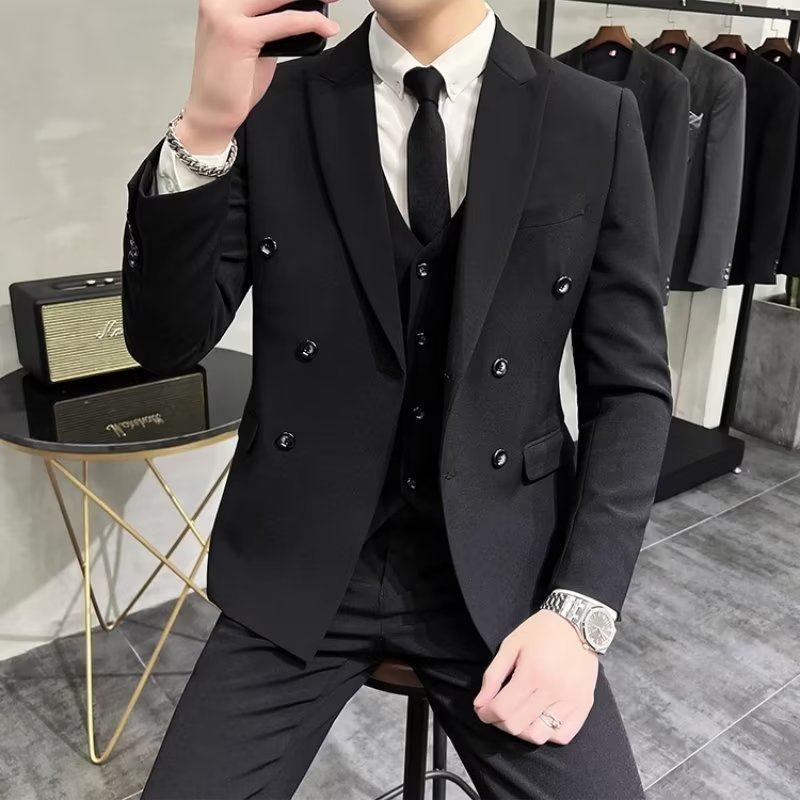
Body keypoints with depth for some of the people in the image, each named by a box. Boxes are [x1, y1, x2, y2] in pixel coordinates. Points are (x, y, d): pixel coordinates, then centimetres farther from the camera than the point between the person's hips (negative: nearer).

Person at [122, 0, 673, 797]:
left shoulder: (596, 123, -3)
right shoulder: (273, 110, -2)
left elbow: (630, 387, -1)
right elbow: (165, 342, -7)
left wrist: (580, 608, -11)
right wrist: (203, 129, -23)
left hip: (499, 567, 0)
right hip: (302, 564, 1)